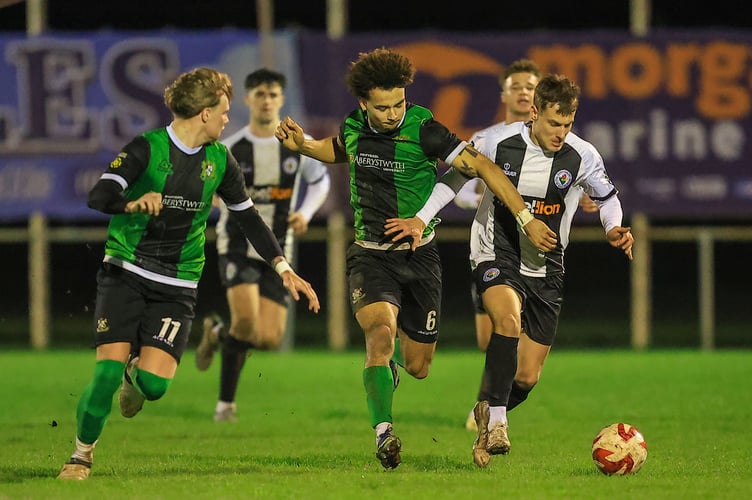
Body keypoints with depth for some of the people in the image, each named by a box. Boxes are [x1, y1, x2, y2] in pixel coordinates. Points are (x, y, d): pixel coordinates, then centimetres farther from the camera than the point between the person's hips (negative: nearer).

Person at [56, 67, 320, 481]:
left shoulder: (219, 160, 6)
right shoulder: (147, 148, -9)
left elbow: (248, 217, 17)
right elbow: (98, 196, -20)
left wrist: (283, 267, 10)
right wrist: (133, 203, -41)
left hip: (176, 286, 3)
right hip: (125, 273, -3)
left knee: (155, 384, -14)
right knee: (109, 366, -17)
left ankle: (138, 373, 24)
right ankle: (82, 452, 5)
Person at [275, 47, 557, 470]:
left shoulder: (422, 129, -17)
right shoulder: (355, 127, -3)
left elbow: (481, 166, -15)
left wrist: (526, 219, -19)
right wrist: (302, 144, 3)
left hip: (418, 256, -1)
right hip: (370, 256, 1)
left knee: (418, 367, 8)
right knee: (381, 332, -28)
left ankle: (395, 360, 47)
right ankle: (383, 432, -27)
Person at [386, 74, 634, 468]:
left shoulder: (582, 157, -7)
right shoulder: (496, 142, -12)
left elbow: (607, 198, 12)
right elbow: (455, 176, 4)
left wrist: (614, 229, -8)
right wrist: (422, 218, -6)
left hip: (545, 269, 3)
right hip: (496, 257, -3)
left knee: (527, 378, 1)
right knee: (509, 318, -36)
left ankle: (485, 417, 33)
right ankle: (496, 422, -29)